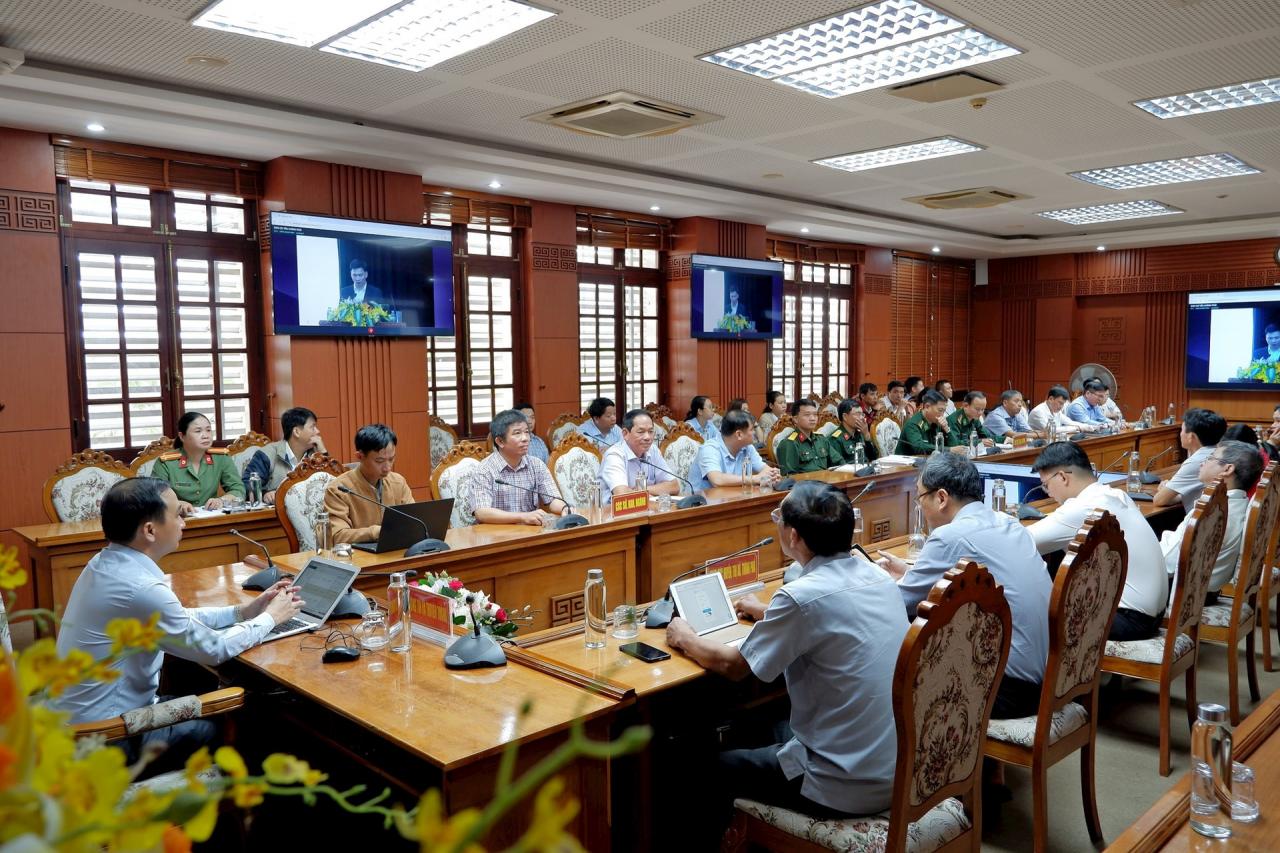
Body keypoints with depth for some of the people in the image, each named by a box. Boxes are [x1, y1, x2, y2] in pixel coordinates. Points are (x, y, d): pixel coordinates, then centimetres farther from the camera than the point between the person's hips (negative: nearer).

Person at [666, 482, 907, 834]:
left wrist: (685, 639, 8)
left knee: (717, 768, 14)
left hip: (849, 787, -7)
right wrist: (768, 613, 33)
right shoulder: (877, 576, -1)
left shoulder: (804, 596, -24)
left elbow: (733, 665, -10)